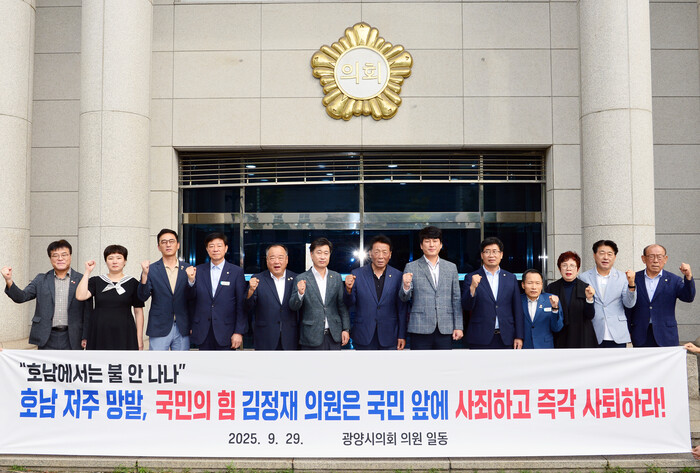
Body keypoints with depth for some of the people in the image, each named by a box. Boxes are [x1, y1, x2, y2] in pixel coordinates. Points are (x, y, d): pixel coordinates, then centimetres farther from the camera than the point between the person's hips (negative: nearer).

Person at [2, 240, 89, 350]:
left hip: (72, 340, -1)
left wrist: (85, 337, -1)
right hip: (46, 339, 2)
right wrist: (9, 281, -16)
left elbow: (87, 311, 3)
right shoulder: (41, 279, 11)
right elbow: (21, 297, 1)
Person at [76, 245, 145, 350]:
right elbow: (80, 296, -9)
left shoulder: (132, 283, 5)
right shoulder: (95, 281, 8)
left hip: (124, 336, -1)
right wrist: (87, 272, -7)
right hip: (99, 335, 1)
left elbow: (138, 312, 4)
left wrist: (139, 338, -1)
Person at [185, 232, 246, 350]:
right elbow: (190, 297, 4)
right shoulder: (198, 270, 7)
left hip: (225, 334, -2)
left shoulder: (236, 272, 0)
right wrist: (191, 280, -15)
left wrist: (239, 332, -7)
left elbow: (241, 305, -1)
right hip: (203, 334, 2)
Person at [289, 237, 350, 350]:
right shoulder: (301, 279, -3)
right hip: (312, 337, -3)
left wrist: (346, 329, 5)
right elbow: (293, 307, -5)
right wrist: (300, 293, -24)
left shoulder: (336, 277, 8)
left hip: (334, 336, 3)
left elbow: (342, 306, 10)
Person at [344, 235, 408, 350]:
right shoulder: (357, 274, -1)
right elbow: (349, 304, 0)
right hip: (364, 338, 0)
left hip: (389, 339, 0)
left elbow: (402, 308, 3)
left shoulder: (397, 276, -1)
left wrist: (402, 336, 2)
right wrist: (349, 289, -20)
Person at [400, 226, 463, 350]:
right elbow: (404, 298, 0)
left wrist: (458, 327, 6)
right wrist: (406, 286, -23)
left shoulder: (451, 267, 13)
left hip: (445, 329, 2)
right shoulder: (411, 267, 4)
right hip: (420, 329, -2)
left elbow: (456, 299, 12)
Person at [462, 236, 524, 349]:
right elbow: (466, 306, -5)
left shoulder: (511, 278, 11)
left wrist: (519, 336, 4)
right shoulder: (471, 278, 3)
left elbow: (518, 309, 10)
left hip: (505, 339, 2)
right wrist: (472, 287, -22)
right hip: (481, 340, -2)